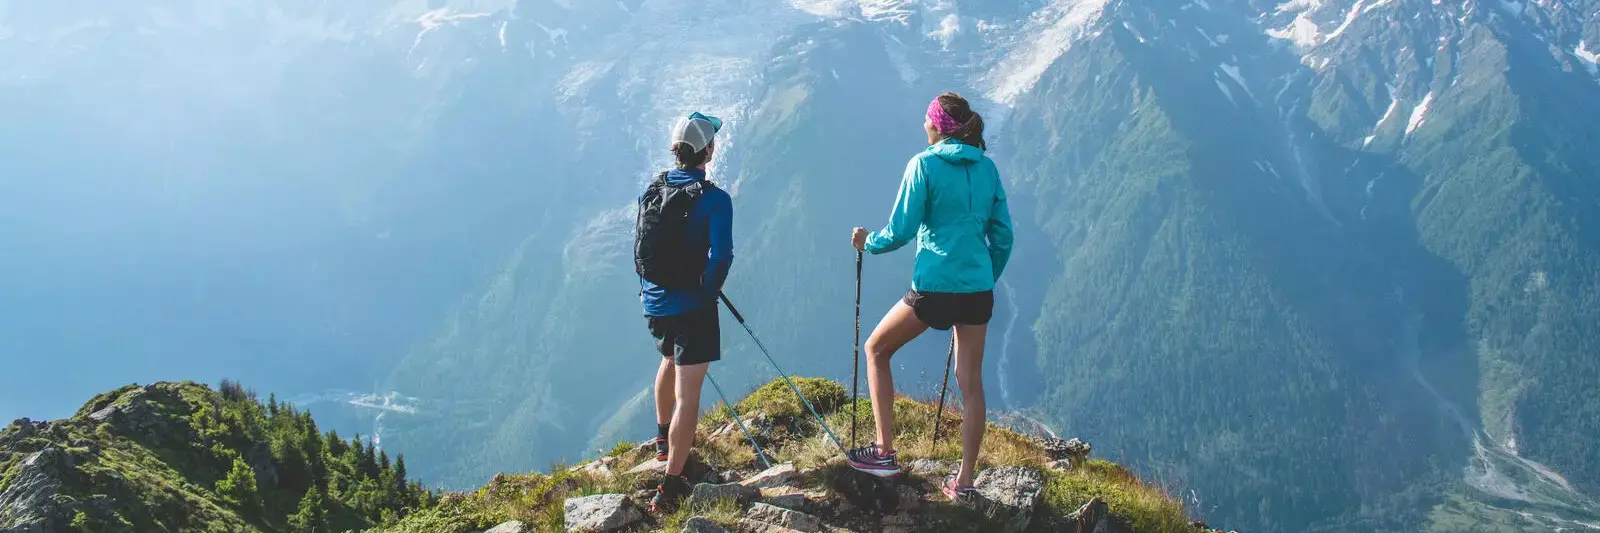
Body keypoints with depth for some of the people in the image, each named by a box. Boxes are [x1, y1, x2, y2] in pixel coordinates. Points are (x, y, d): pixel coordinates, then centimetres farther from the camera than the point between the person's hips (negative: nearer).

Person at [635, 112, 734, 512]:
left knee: (671, 358, 33)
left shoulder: (652, 191, 2)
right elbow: (720, 257, -23)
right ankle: (671, 486, -7)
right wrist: (708, 293, -6)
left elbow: (640, 246, 11)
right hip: (692, 306, -7)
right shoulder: (714, 200, -16)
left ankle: (664, 439, 51)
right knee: (687, 393, -4)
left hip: (653, 301, 7)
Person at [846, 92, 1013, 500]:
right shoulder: (986, 168, 8)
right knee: (970, 382, 12)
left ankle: (884, 453, 14)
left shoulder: (924, 165, -8)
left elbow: (900, 231, -9)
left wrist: (868, 242, 10)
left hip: (933, 287, -5)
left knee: (876, 349, 16)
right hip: (979, 290, 5)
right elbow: (1003, 235, 10)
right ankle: (964, 481, 17)